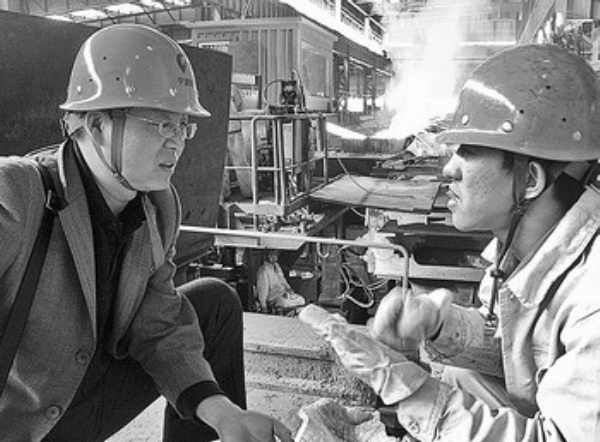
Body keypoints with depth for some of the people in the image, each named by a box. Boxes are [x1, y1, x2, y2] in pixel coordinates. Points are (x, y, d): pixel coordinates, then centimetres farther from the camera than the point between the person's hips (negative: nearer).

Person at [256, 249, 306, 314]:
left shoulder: (276, 266, 9)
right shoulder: (263, 270, -16)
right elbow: (262, 289, -16)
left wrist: (289, 288, 7)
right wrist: (263, 307, -17)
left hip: (283, 293, 8)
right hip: (273, 298, -8)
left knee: (301, 300, -7)